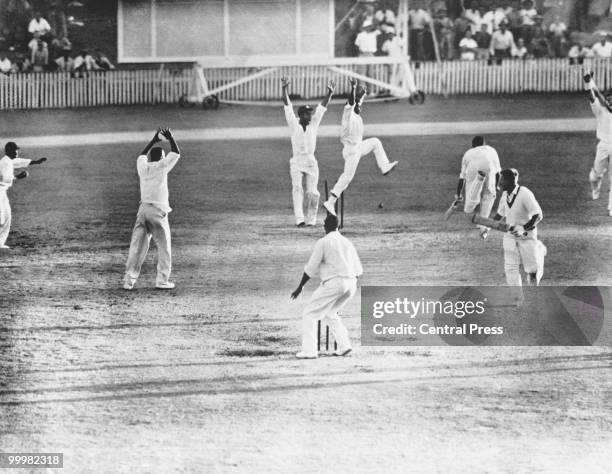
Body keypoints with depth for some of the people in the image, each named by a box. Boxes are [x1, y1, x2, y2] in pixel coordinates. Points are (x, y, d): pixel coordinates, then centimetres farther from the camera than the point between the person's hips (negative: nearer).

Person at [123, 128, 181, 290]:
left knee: (137, 246, 3)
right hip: (158, 211, -5)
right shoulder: (161, 167, -5)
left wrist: (153, 141, 37)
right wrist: (170, 138, 17)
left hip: (143, 210, 5)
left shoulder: (142, 167, 8)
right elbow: (176, 153, 4)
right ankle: (162, 280, 3)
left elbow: (142, 155, 31)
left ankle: (129, 279, -2)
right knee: (164, 246, 5)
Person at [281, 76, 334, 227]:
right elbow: (287, 104, -3)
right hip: (296, 162, -2)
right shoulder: (293, 124, 3)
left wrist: (330, 92, -3)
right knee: (297, 189, -16)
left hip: (311, 162, 2)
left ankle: (311, 219, 10)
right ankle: (299, 219, -25)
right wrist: (285, 88, -12)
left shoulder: (314, 123, 9)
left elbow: (323, 106, 6)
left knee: (312, 193, -3)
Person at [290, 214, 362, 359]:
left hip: (333, 282, -7)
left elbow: (311, 268, -4)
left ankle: (309, 350, -8)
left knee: (309, 314, 3)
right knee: (330, 313, 27)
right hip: (351, 284, 7)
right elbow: (358, 270, 17)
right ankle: (344, 345, 14)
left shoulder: (323, 242, -2)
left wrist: (300, 287, 4)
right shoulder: (347, 243, 17)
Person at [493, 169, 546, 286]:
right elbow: (500, 214, 17)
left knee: (531, 270, 0)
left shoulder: (525, 194, -20)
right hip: (510, 235, 5)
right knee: (511, 269, -3)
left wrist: (523, 229, -33)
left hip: (527, 236, -5)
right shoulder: (505, 195, 1)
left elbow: (538, 216, -23)